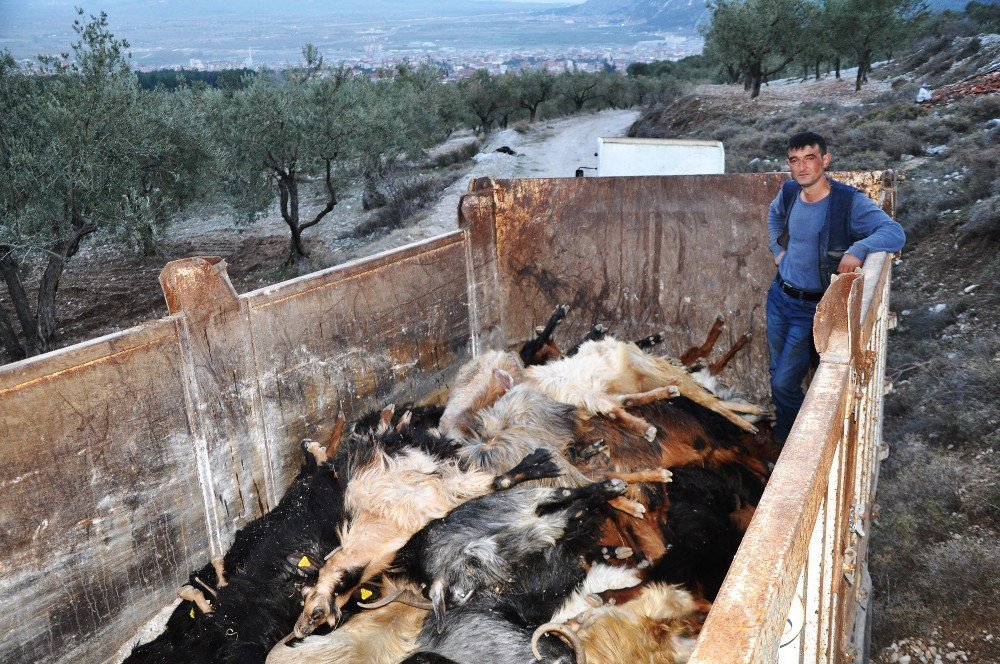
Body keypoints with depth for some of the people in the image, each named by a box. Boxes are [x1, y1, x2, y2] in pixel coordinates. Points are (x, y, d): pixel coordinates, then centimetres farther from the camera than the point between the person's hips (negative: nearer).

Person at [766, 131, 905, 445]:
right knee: (778, 377, 17)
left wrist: (858, 248, -45)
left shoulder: (849, 201, -19)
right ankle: (782, 440, 39)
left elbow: (896, 233, -28)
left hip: (812, 307, -5)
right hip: (779, 295, 6)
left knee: (784, 383, -6)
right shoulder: (789, 192, -1)